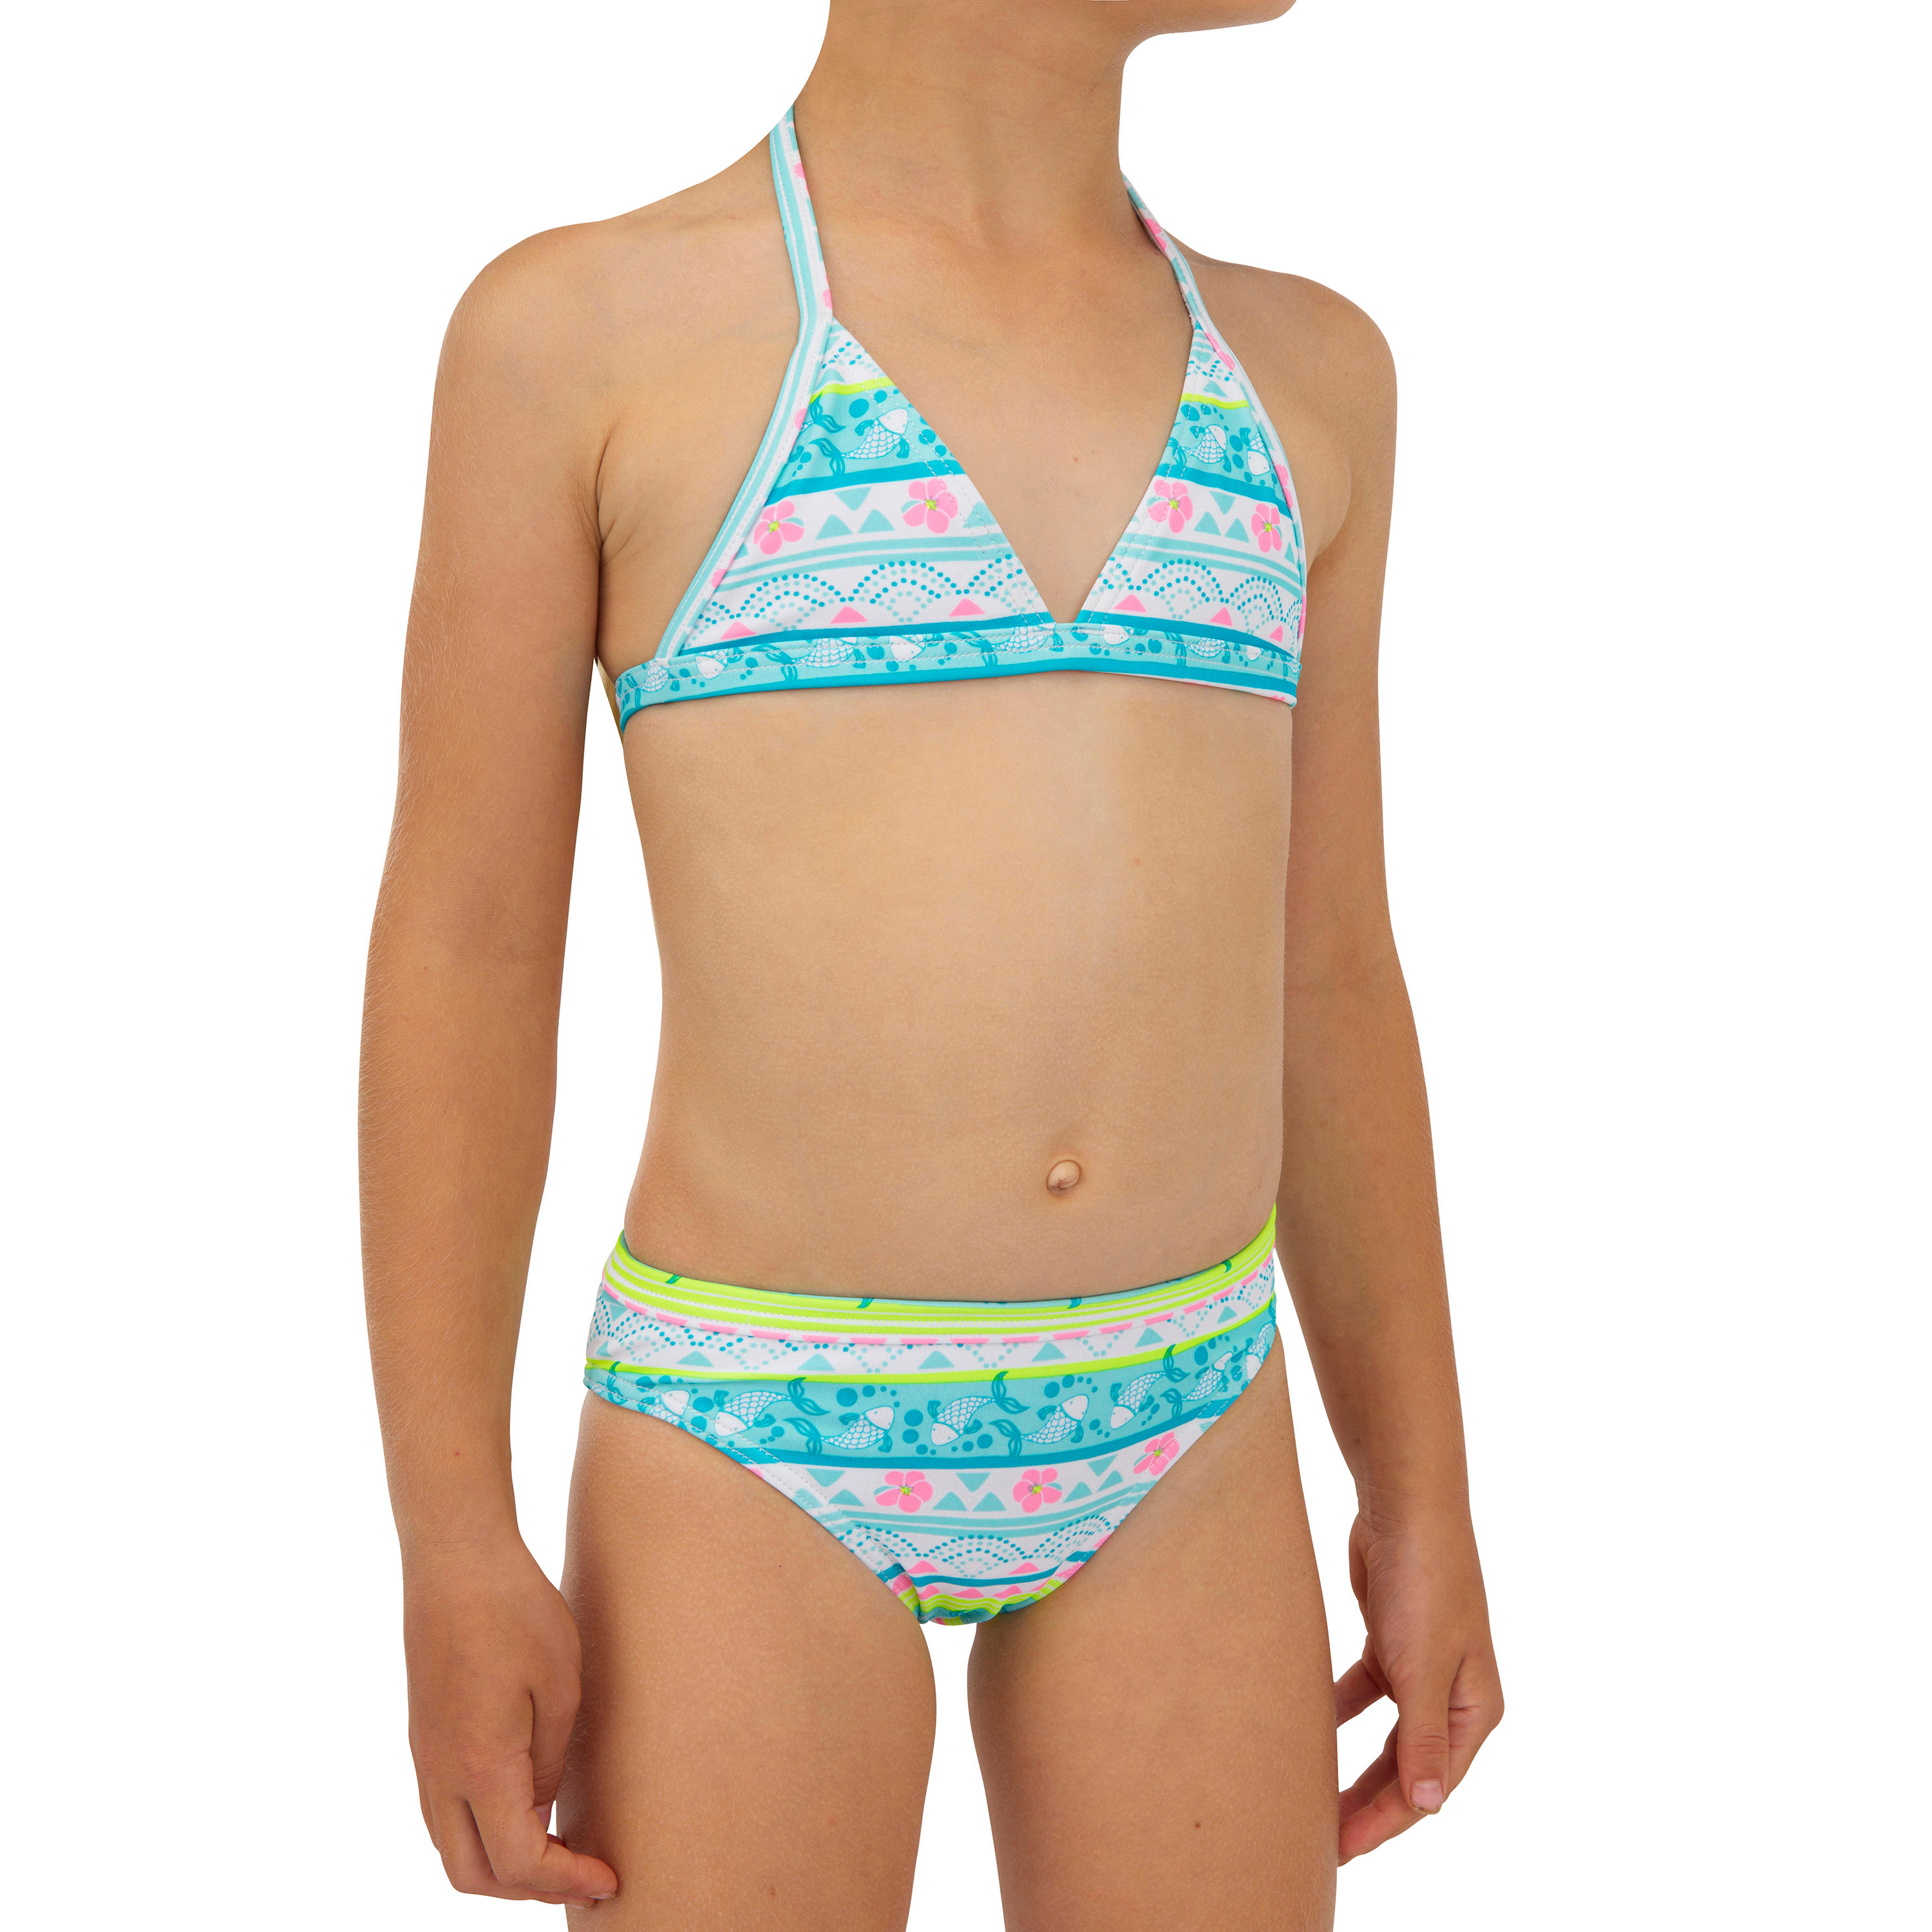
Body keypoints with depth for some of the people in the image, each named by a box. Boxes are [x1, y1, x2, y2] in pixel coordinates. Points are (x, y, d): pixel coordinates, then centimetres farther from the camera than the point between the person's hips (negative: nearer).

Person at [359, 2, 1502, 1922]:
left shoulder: (1296, 371, 7)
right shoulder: (579, 329, -5)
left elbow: (1318, 973, 10)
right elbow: (458, 955, -5)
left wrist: (1421, 1492, 10)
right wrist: (450, 1546, -9)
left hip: (1176, 1444, 4)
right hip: (760, 1453, -4)